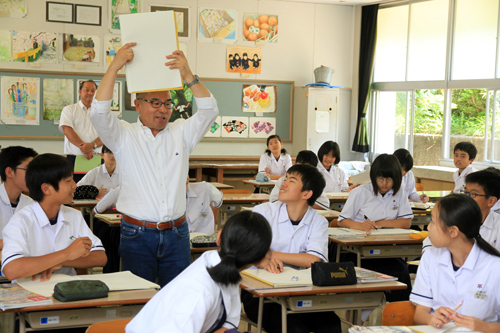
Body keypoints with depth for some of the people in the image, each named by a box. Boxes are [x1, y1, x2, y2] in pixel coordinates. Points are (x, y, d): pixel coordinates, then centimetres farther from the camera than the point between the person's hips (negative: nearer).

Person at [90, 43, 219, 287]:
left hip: (177, 234, 3)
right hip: (137, 234, -2)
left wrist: (187, 74, -13)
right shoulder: (124, 135, 3)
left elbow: (209, 110, -2)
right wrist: (115, 67, -16)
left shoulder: (181, 133, 10)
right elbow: (99, 112, -13)